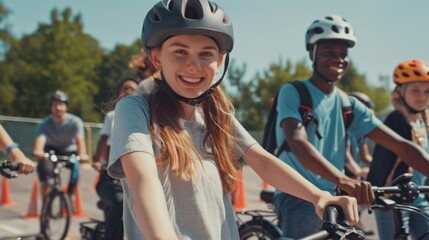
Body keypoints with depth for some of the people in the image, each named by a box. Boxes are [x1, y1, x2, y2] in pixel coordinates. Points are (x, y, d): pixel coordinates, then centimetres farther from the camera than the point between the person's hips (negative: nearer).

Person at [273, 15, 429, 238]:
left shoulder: (349, 105, 8)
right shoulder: (292, 93, -7)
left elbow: (400, 145, 1)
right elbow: (298, 144, -25)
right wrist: (343, 180, -41)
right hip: (299, 199, -5)